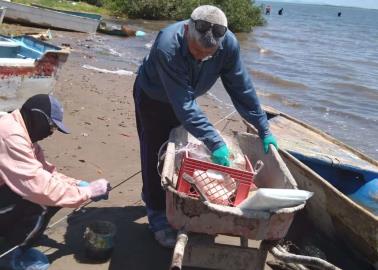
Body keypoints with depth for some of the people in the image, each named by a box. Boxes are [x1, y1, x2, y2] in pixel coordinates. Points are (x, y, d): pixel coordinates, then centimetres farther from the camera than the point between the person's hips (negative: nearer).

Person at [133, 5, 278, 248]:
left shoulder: (229, 44, -30)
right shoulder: (168, 47, -43)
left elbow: (242, 89, -18)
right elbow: (184, 105, -44)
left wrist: (264, 129, -15)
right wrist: (215, 143, -48)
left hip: (184, 98, 5)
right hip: (153, 97, -5)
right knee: (157, 156, -6)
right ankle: (157, 215, 7)